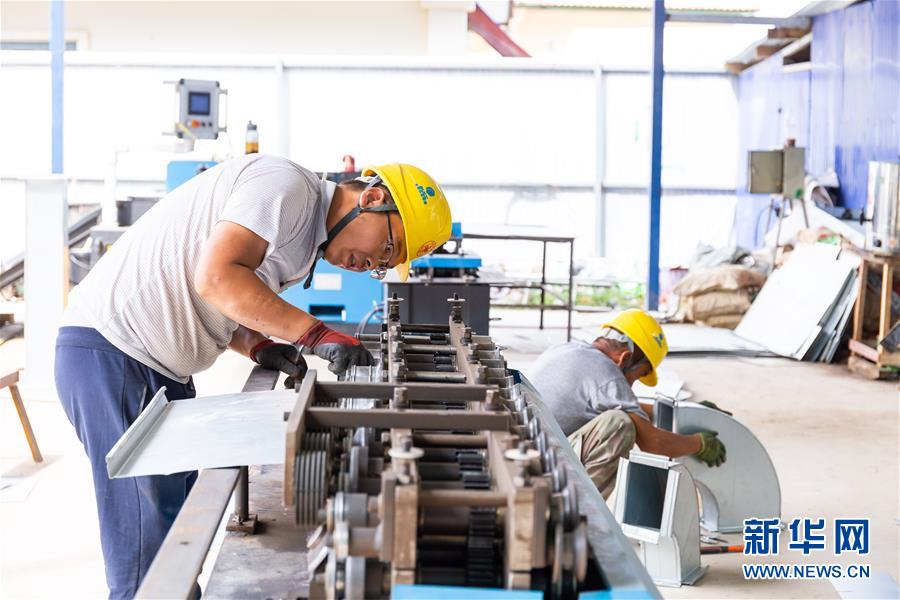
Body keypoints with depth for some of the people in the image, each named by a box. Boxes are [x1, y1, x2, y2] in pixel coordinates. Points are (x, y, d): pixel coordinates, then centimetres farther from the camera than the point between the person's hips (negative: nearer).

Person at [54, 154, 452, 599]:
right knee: (149, 543, -8)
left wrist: (259, 347, -3)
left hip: (159, 368, 10)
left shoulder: (305, 237, 16)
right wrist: (316, 334, -22)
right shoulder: (288, 185, -14)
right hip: (111, 349, -10)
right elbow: (216, 276, -25)